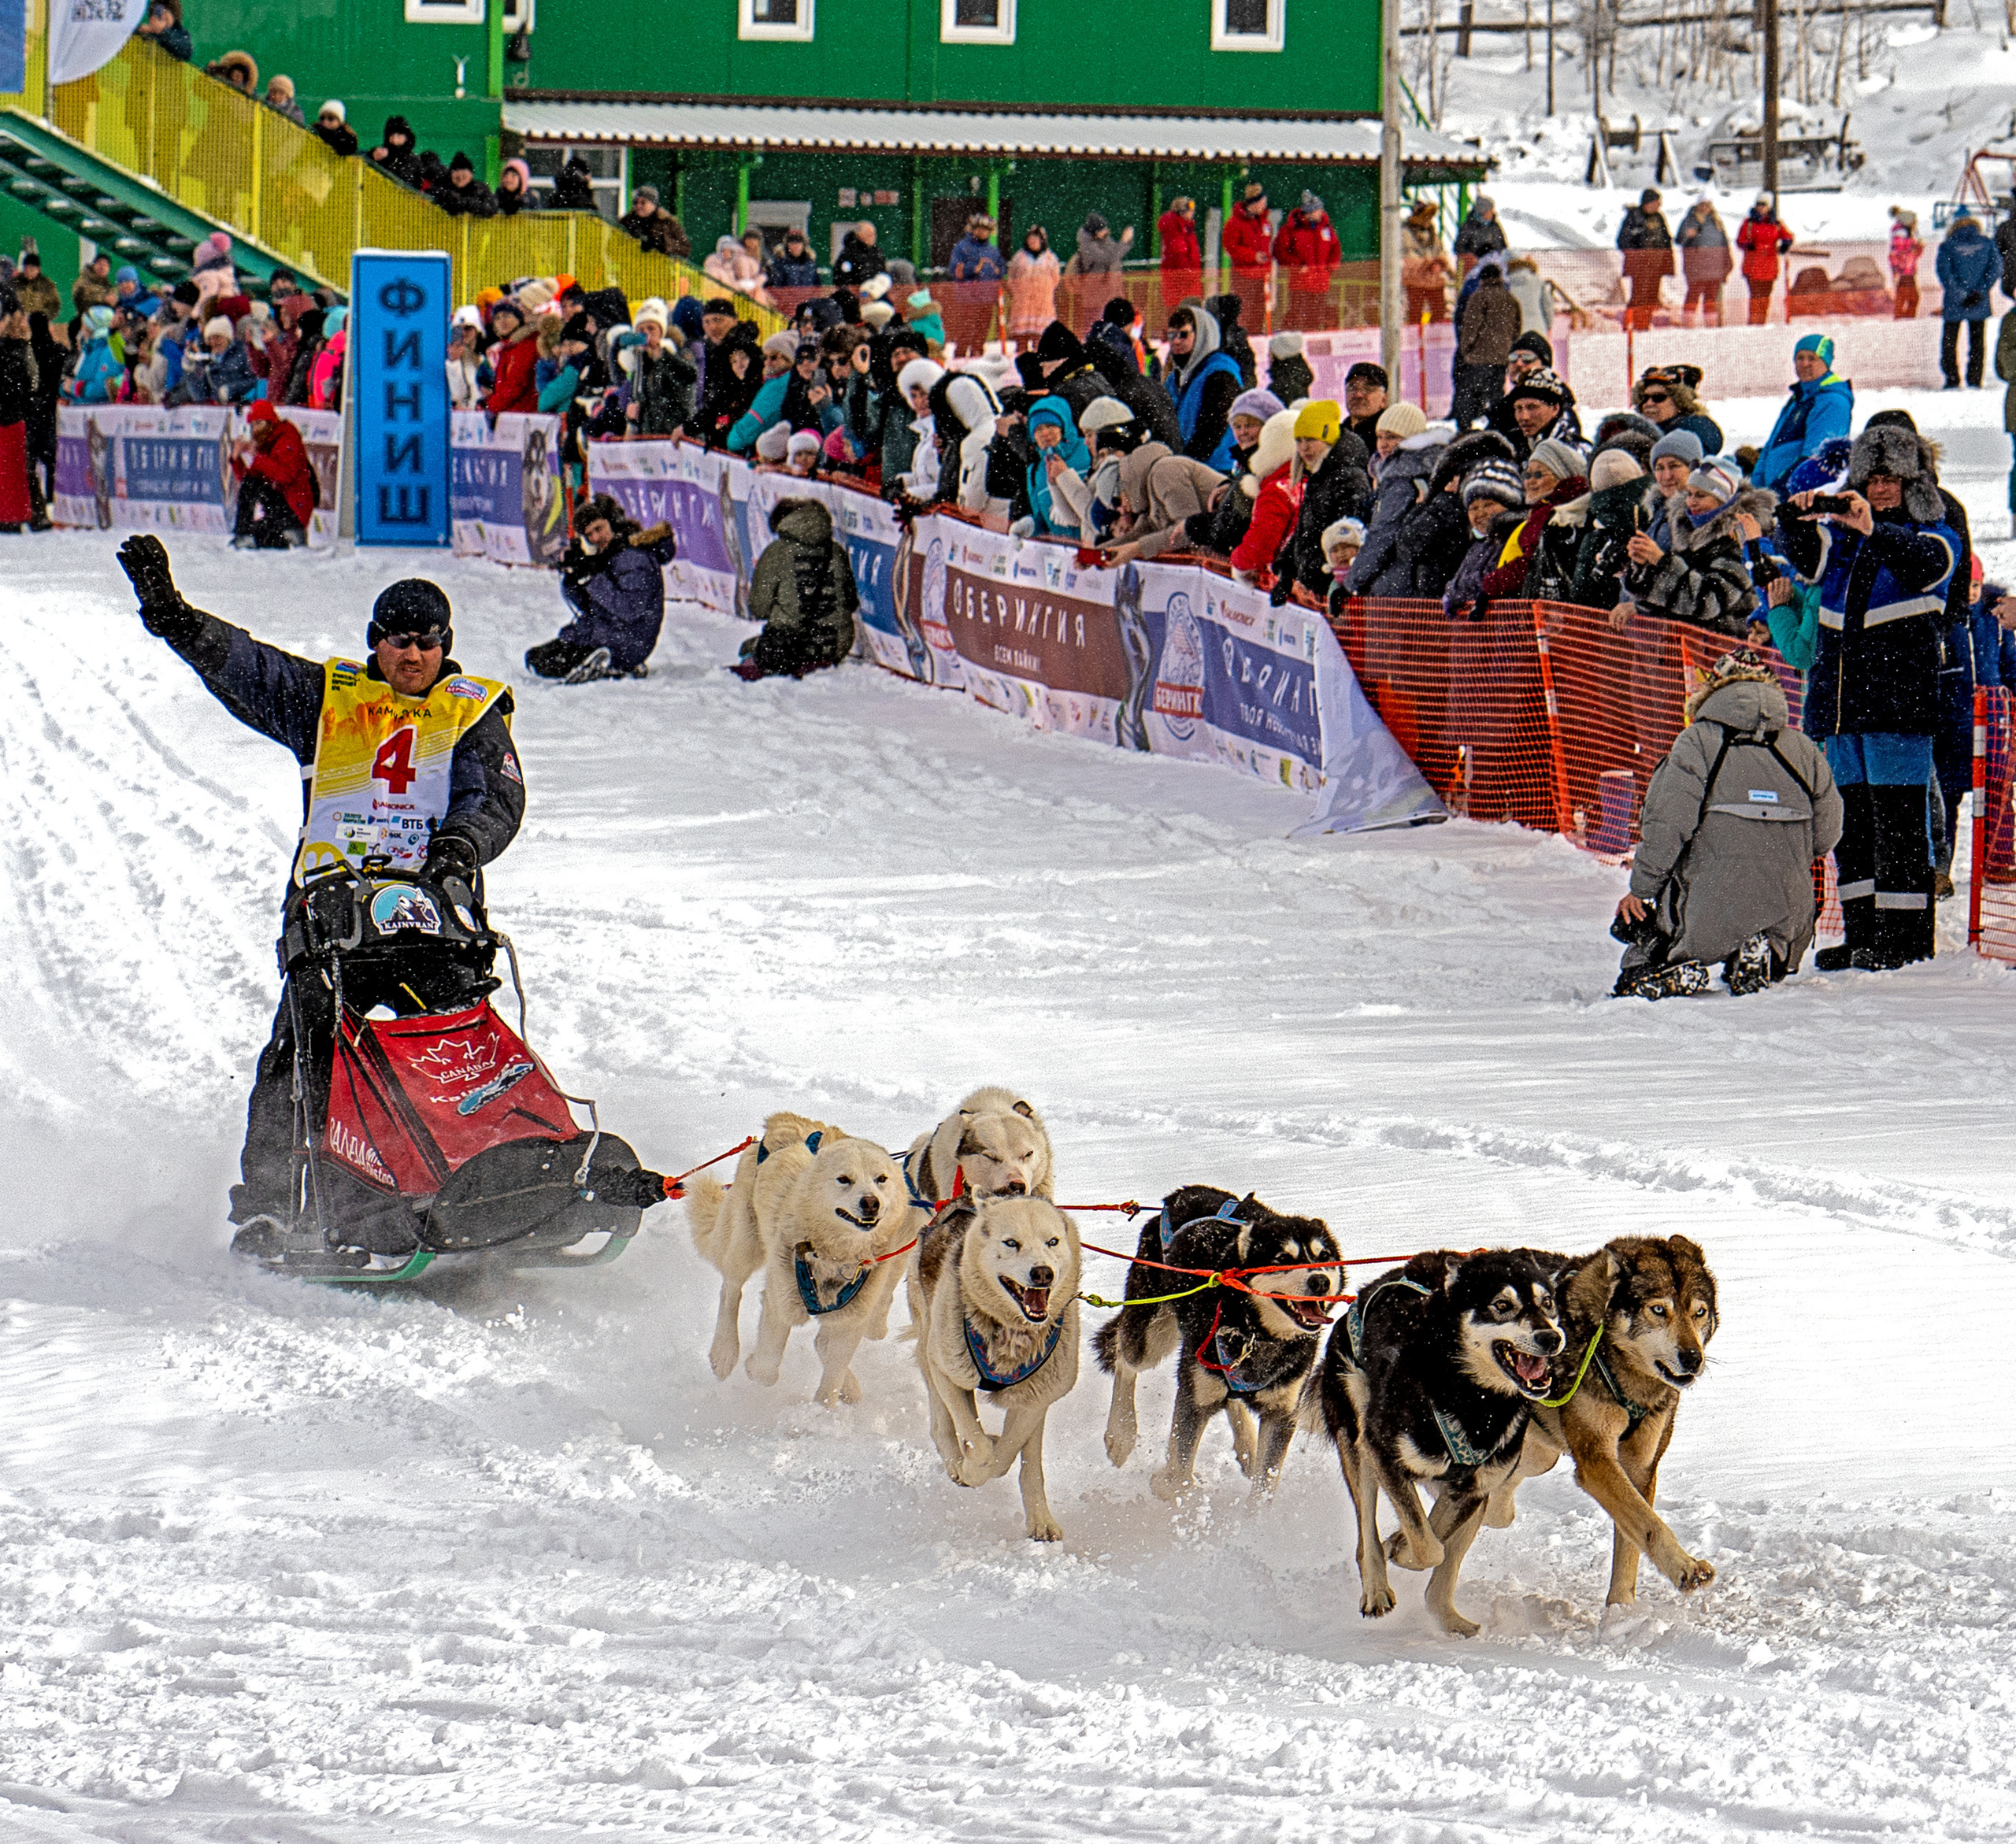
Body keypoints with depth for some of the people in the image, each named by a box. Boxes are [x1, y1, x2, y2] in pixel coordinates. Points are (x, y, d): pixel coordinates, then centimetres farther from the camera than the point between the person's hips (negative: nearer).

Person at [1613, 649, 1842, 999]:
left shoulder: (1697, 743, -4)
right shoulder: (1803, 750, 7)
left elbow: (1667, 826, -10)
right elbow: (1825, 837, 12)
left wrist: (1640, 888, 1)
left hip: (1709, 912, -3)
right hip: (1785, 914, 3)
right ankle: (1761, 955, 3)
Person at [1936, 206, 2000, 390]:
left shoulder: (1947, 247, -6)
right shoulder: (1986, 244, 1)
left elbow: (1944, 272, -15)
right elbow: (1996, 267, -6)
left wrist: (1960, 294, -13)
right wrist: (1981, 291, -10)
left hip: (1954, 305, -2)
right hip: (1979, 305, 2)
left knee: (1949, 341, 10)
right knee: (1977, 341, 12)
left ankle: (1952, 380, 6)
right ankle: (1974, 380, 8)